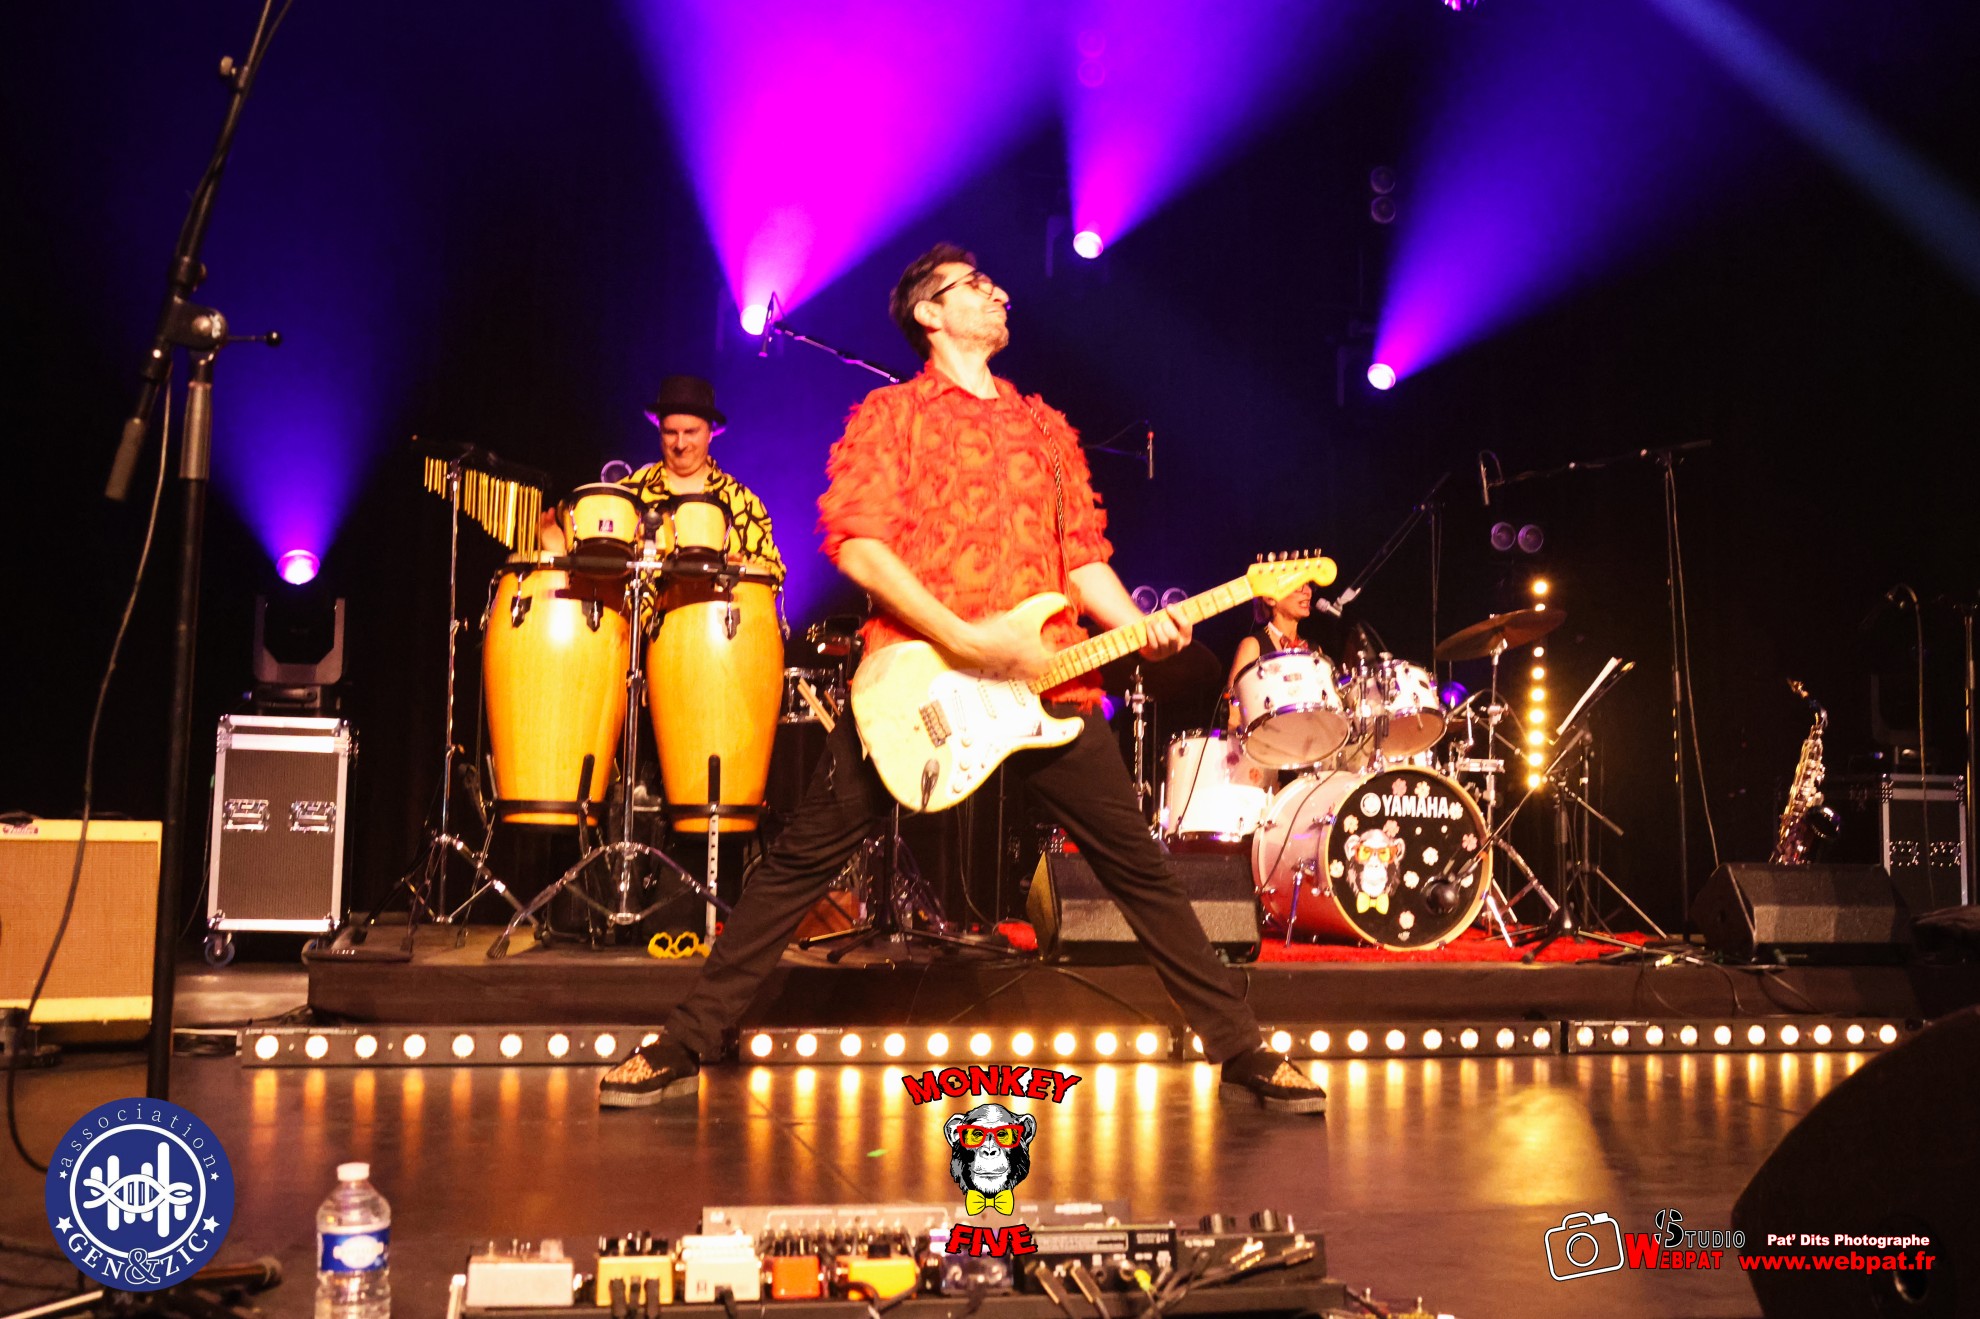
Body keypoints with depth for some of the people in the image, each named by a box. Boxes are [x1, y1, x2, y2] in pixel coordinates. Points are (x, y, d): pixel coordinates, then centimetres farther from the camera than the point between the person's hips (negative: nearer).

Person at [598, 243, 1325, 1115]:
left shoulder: (1045, 428, 22)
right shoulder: (891, 414, 6)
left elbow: (1082, 554, 18)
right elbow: (857, 543, -7)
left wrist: (1136, 624, -2)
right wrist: (964, 637, -15)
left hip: (1043, 681, 4)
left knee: (1139, 867, 4)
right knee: (801, 860, -1)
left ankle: (1241, 1050, 14)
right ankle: (685, 1045, 10)